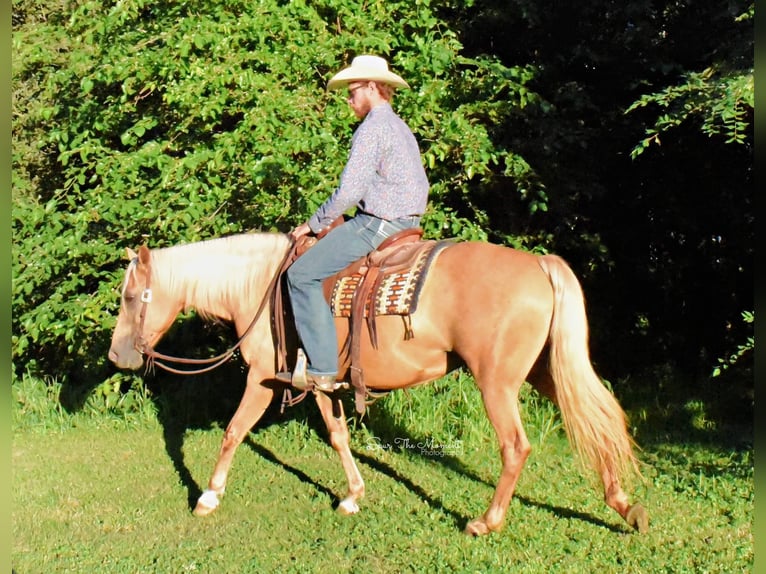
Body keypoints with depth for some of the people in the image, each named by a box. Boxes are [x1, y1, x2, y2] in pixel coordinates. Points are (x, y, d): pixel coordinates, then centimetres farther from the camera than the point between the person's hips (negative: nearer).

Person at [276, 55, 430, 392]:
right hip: (405, 222, 11)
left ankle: (321, 369, -12)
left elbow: (349, 191, -19)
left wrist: (314, 224, -5)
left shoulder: (372, 128, -14)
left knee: (302, 274, -9)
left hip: (377, 225, -11)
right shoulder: (401, 127, 18)